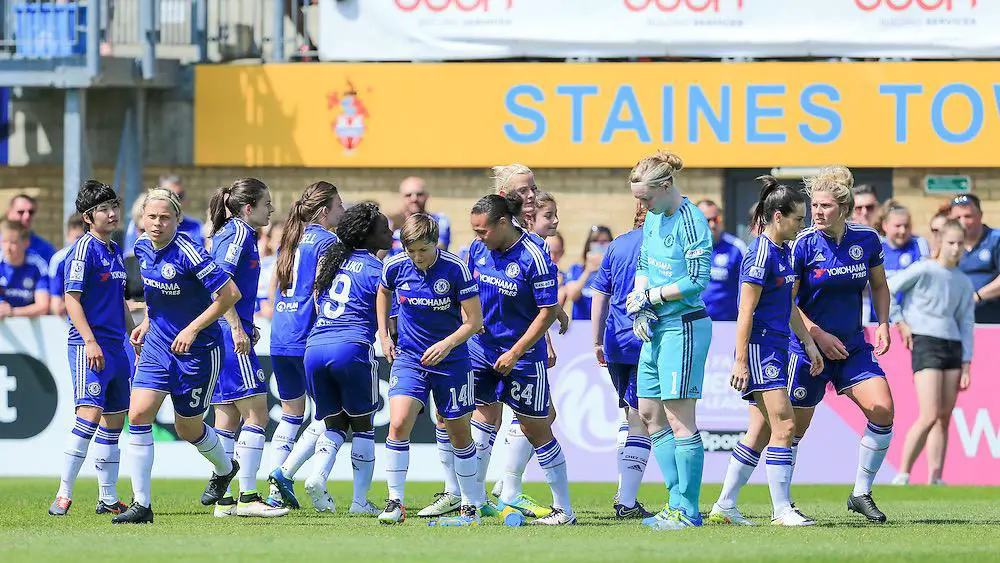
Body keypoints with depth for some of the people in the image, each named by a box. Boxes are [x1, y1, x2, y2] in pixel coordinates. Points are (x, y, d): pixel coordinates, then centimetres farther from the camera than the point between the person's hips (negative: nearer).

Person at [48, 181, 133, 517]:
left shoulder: (115, 251, 16)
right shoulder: (84, 249, -9)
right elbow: (72, 298, -14)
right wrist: (90, 341, -21)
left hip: (115, 347, 9)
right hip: (89, 346, -9)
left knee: (114, 419, 10)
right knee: (90, 413, -18)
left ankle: (108, 499, 17)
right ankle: (63, 494, -18)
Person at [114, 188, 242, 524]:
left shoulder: (188, 253, -22)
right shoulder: (142, 247, 0)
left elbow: (230, 294, -20)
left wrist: (192, 329, -19)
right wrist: (147, 324, 10)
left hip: (197, 350, -6)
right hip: (157, 345, 6)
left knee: (188, 428, 9)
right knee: (138, 413, -13)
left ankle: (224, 469, 44)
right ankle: (141, 504, -9)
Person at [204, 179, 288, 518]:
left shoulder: (230, 233, 18)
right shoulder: (239, 233, -10)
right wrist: (237, 329, -22)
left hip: (222, 336, 10)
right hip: (231, 336, -10)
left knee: (228, 419, 10)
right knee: (256, 414, -9)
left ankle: (223, 500, 10)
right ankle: (247, 497, -10)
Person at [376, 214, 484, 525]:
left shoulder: (456, 269, -16)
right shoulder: (395, 266, -7)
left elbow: (474, 321, -11)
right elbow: (384, 292, 18)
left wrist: (447, 344, -26)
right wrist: (384, 334, 11)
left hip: (451, 360, -2)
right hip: (408, 358, 2)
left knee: (459, 434, 8)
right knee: (398, 424, -17)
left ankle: (472, 504, 24)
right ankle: (395, 502, -10)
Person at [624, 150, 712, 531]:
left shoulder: (690, 221, -15)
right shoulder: (653, 218, 12)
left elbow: (697, 280, -19)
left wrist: (651, 297, -13)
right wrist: (640, 309, 4)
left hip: (684, 326, -10)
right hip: (656, 328, 10)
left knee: (679, 417, -8)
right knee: (650, 415, 10)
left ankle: (687, 511, -4)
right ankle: (679, 500, 15)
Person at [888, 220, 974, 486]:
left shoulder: (964, 283, 12)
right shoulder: (924, 271, -5)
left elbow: (966, 324, 15)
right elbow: (886, 290, -3)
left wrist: (966, 363, 10)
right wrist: (900, 322, -4)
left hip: (953, 345, 6)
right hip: (925, 344, -6)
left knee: (945, 418, 4)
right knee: (930, 416, -15)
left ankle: (935, 479, 7)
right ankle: (903, 475, -8)